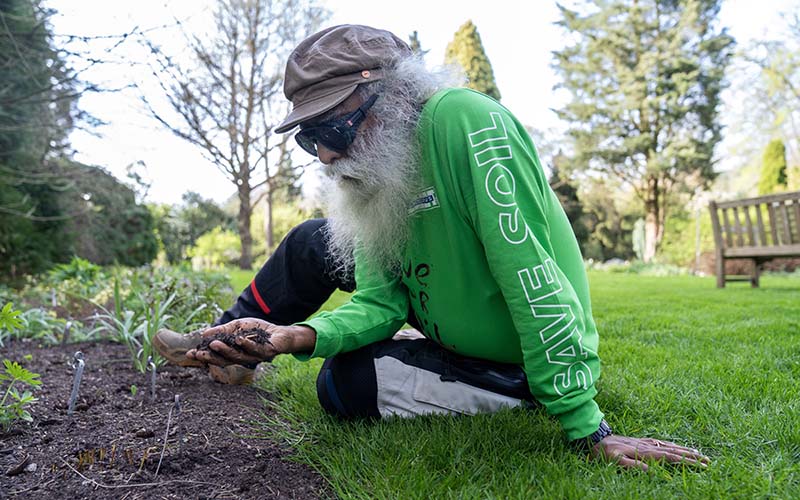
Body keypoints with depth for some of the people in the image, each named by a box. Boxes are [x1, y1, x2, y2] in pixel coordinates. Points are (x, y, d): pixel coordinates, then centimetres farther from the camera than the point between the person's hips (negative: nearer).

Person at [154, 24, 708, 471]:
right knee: (313, 243, 5)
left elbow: (530, 275, -35)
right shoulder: (376, 169, -4)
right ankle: (231, 344, 24)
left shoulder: (461, 120, -31)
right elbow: (382, 301, -8)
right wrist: (298, 336, -25)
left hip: (514, 365, -7)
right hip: (451, 326, 8)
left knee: (345, 383, -12)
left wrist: (588, 431, -32)